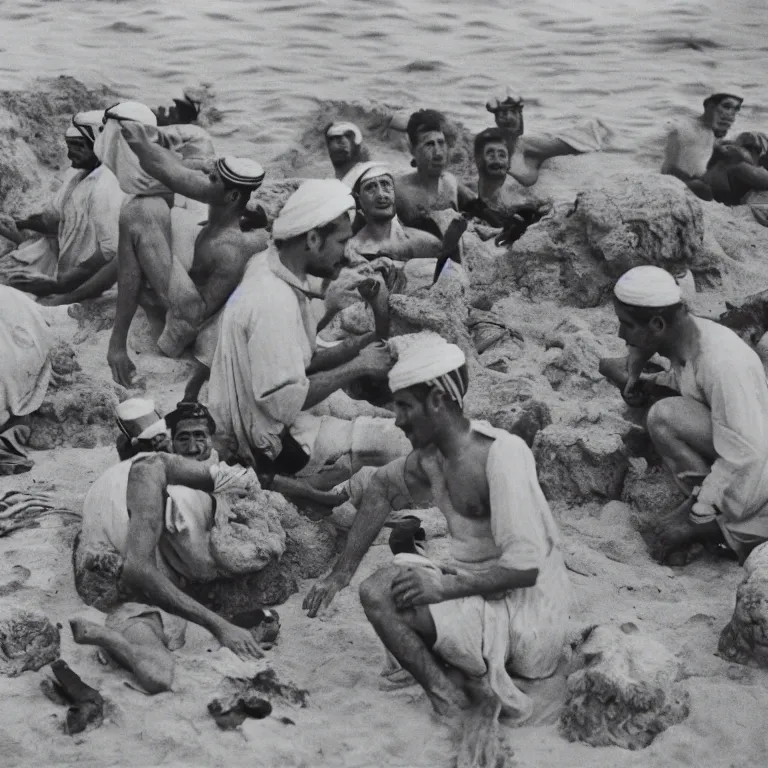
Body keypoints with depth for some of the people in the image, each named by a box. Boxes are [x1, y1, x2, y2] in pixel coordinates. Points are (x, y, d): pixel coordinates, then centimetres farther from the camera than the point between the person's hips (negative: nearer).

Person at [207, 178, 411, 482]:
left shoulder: (268, 270, 4)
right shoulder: (273, 301, -25)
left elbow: (304, 363, 8)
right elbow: (285, 402, -27)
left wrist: (360, 346, -5)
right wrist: (358, 366, -19)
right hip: (270, 448, -10)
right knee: (400, 442, -14)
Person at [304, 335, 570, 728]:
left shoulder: (501, 453, -21)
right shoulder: (432, 455, 4)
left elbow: (525, 567, -26)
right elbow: (381, 485, 22)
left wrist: (445, 587, -23)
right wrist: (342, 573, 17)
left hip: (527, 614, -9)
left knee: (382, 595, -19)